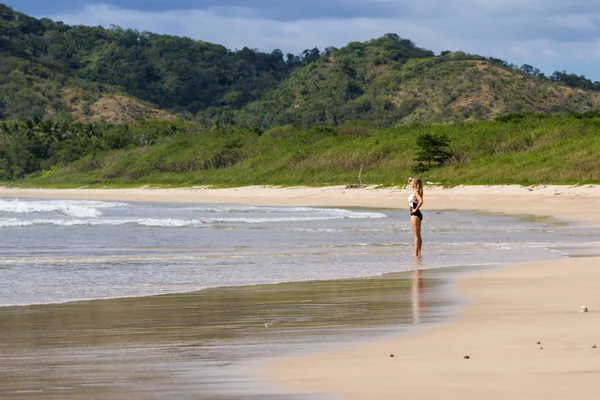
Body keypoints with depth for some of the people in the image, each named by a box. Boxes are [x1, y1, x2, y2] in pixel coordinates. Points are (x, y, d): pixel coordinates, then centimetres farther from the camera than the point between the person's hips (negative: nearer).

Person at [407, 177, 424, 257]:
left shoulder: (416, 192, -16)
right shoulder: (415, 191, 10)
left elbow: (421, 201, -32)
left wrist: (416, 209, -21)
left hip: (415, 214, -10)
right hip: (417, 215, 10)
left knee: (416, 235, -8)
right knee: (418, 235, 12)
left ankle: (416, 253, -7)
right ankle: (418, 253, 16)